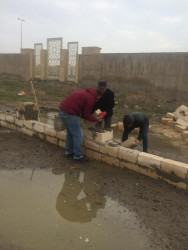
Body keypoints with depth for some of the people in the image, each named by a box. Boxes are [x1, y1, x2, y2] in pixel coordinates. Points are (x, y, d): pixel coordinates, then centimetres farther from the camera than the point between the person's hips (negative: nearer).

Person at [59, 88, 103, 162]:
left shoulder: (85, 93, 21)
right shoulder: (91, 98, -8)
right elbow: (86, 115, -4)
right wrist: (96, 119, 11)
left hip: (62, 110, 10)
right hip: (69, 114, -10)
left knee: (70, 133, 24)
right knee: (78, 135, 1)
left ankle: (68, 152, 35)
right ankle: (78, 156, 11)